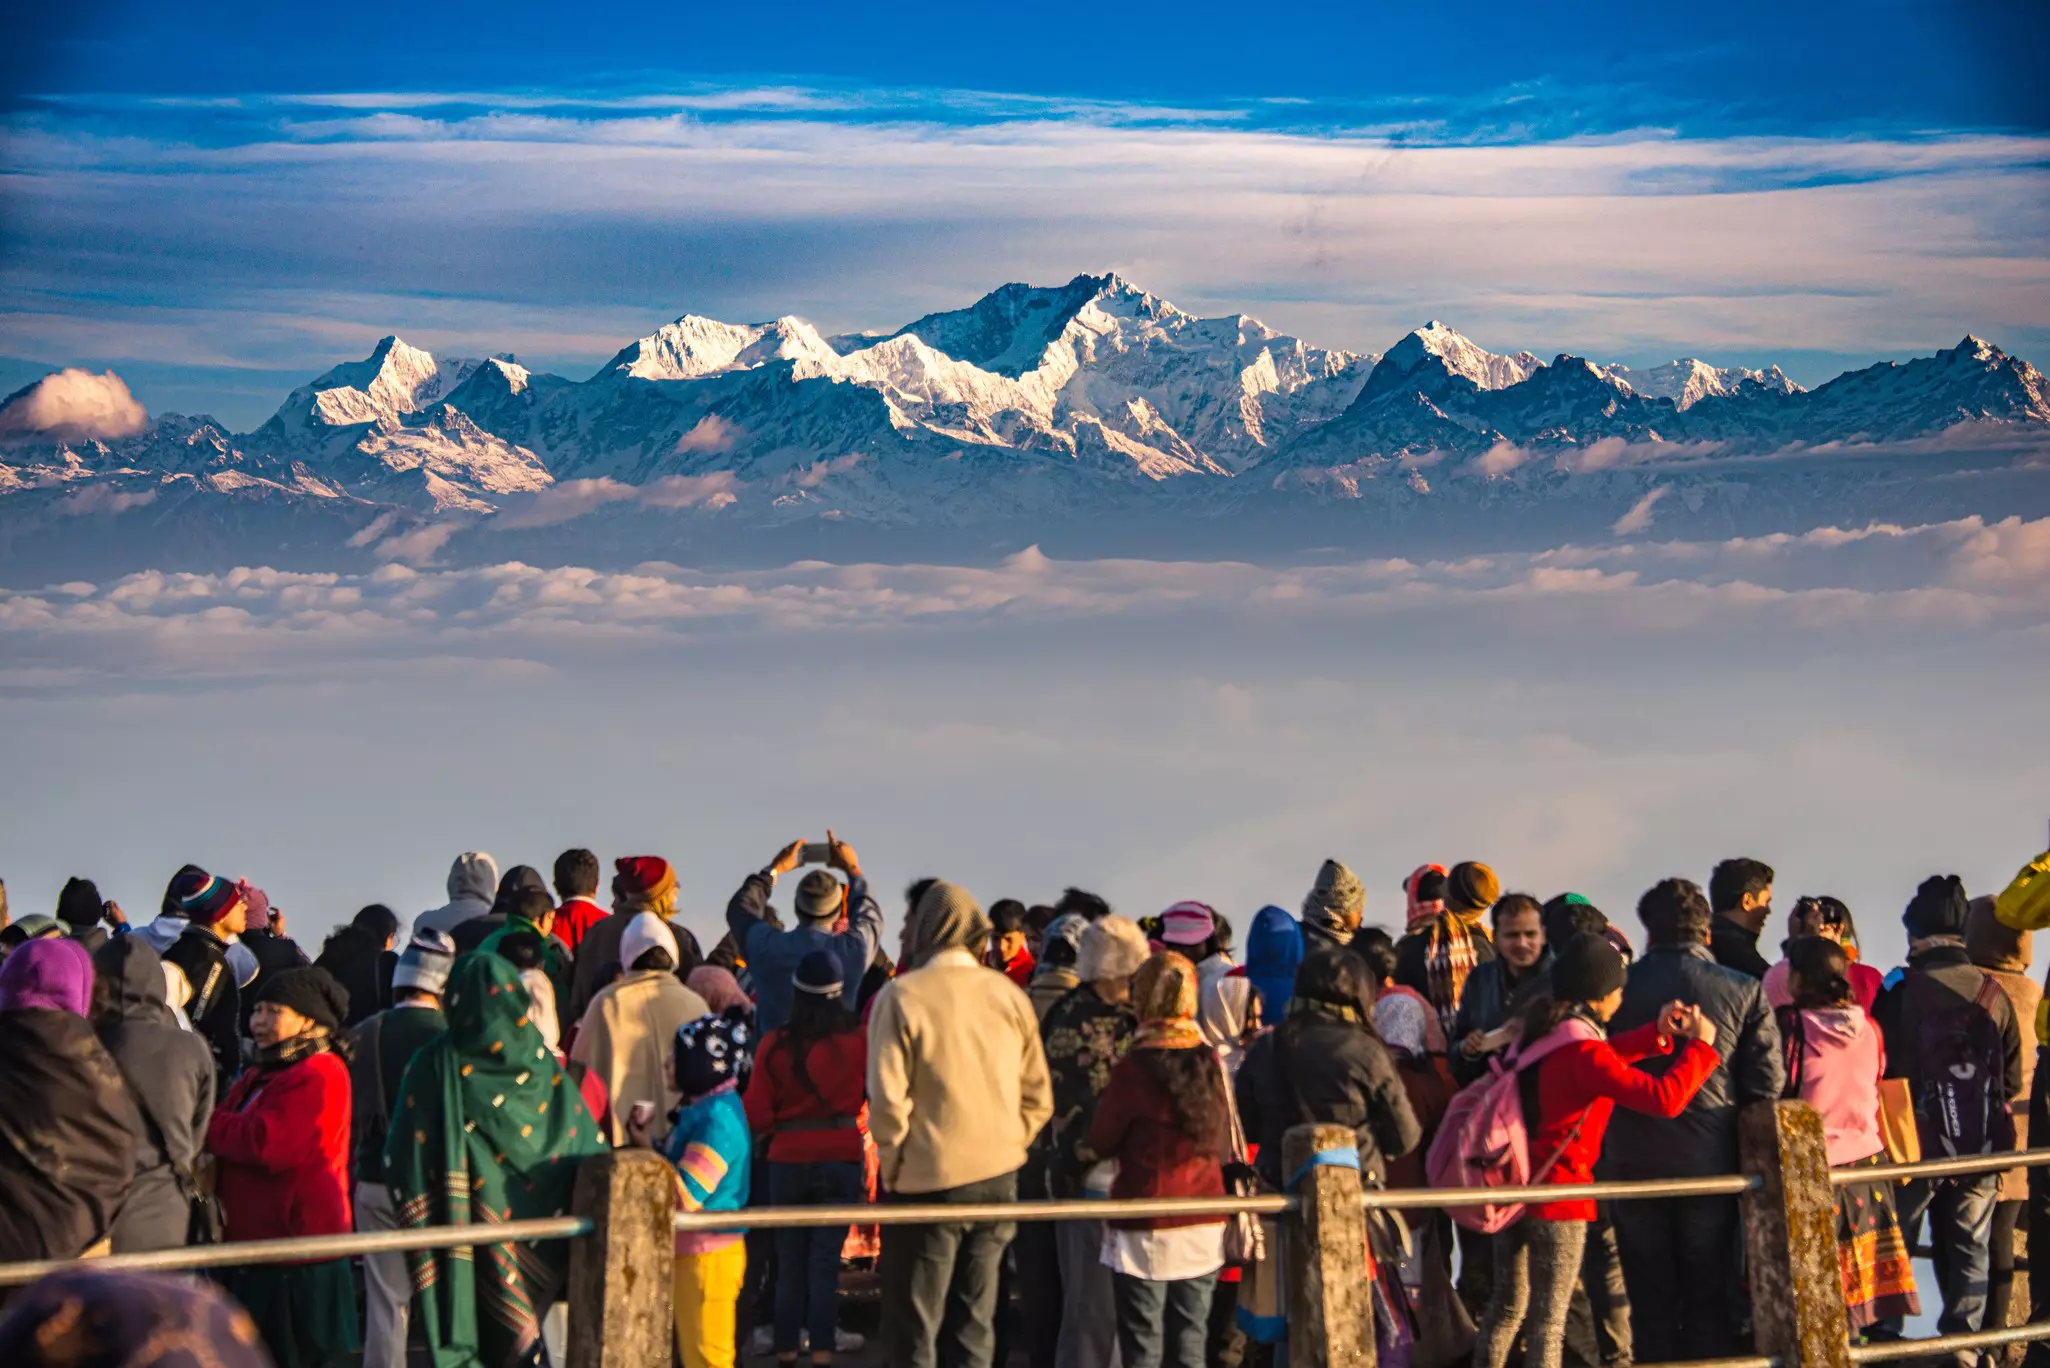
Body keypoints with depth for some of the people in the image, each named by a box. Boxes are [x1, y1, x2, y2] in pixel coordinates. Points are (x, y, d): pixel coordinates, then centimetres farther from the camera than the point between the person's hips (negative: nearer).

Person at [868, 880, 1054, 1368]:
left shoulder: (901, 996, -11)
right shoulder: (1010, 995, 3)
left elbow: (888, 1099, -14)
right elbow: (1037, 1098, 4)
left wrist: (892, 1166, -1)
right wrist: (1005, 1146, 13)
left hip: (928, 1182, -4)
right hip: (998, 1180, 4)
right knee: (974, 1328, 14)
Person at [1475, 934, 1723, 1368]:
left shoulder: (1548, 1032, 6)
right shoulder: (1583, 1051, -21)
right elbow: (1665, 1098, -26)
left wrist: (1657, 1033, 7)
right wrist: (1699, 1045, -13)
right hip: (1559, 1191, -8)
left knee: (1508, 1307, 17)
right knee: (1550, 1319, -2)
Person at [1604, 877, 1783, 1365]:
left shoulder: (1618, 987, -6)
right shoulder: (1743, 991, -5)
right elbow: (1767, 1083, -5)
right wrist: (1747, 1143, 12)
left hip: (1634, 1165, 0)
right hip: (1711, 1162, 0)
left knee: (1651, 1303, 8)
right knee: (1709, 1304, 10)